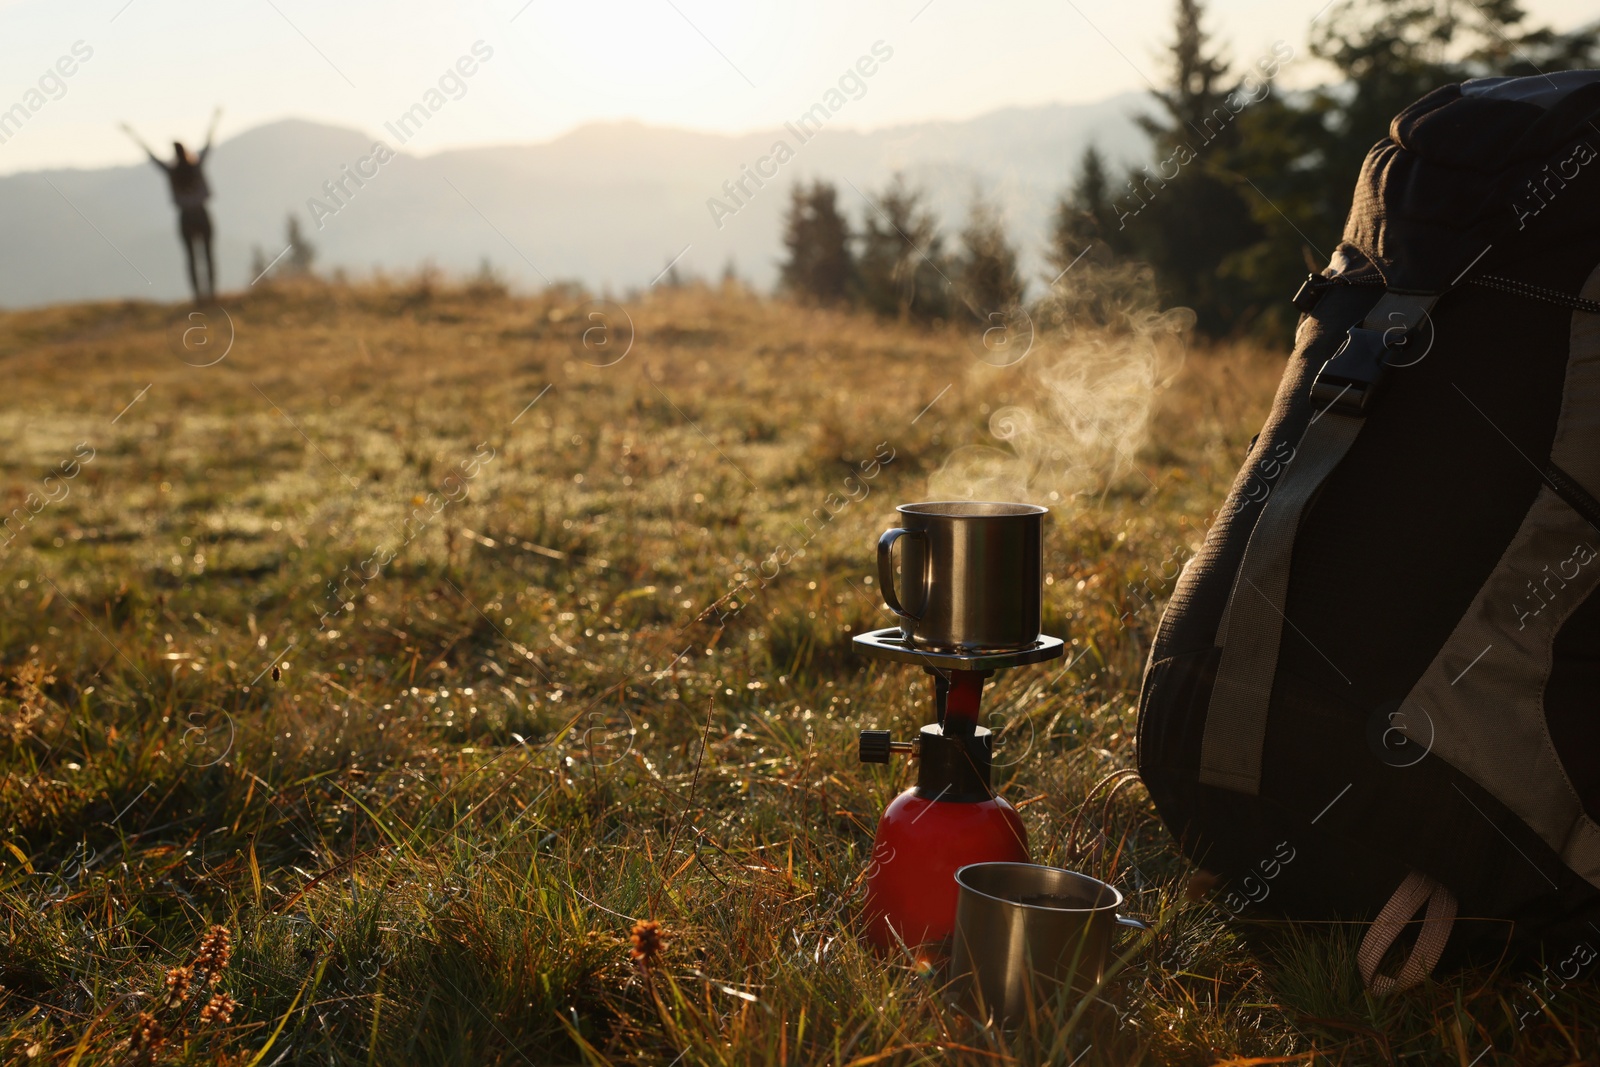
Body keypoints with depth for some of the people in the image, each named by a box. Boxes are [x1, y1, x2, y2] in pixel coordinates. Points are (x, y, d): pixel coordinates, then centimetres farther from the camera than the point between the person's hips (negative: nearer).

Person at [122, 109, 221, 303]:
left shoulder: (171, 171, -6)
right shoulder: (196, 167, -7)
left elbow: (150, 155, 3)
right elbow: (208, 144, 2)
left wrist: (133, 135, 14)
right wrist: (215, 119, 12)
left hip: (185, 218, 1)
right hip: (202, 215, 0)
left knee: (192, 257, 6)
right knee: (208, 254, 4)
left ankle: (198, 293, 2)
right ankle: (211, 289, -1)